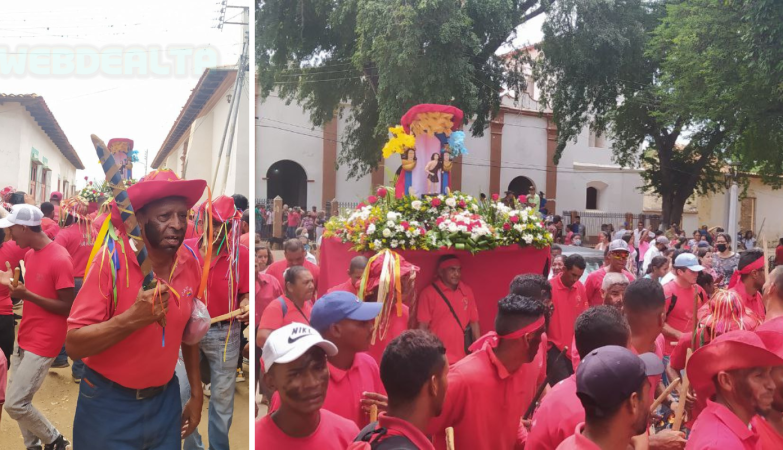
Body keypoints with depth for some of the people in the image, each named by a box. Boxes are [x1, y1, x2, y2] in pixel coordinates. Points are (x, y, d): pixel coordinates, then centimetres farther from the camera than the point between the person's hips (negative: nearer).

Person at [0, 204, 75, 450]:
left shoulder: (60, 259, -21)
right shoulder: (30, 254, 8)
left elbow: (68, 308, -19)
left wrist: (26, 295, -25)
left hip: (43, 342, -9)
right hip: (24, 338, 9)